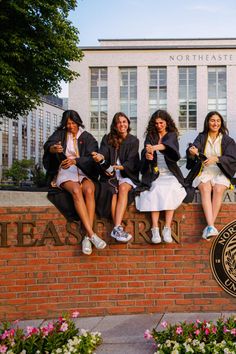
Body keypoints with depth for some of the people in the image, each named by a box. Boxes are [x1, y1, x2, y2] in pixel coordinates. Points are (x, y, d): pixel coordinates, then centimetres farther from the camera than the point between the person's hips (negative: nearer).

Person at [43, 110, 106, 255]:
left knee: (89, 190, -33)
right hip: (65, 173, -1)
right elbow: (47, 145, -10)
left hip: (83, 173, 1)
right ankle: (92, 234, -40)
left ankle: (87, 237, -35)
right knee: (76, 190, -34)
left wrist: (75, 161, -23)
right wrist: (54, 149, -35)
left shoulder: (87, 137, 11)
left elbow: (91, 157, -4)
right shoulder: (60, 134, 10)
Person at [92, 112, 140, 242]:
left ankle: (116, 228, -43)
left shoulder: (133, 141, 8)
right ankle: (118, 228, -37)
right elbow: (103, 154, -6)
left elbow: (131, 163, -1)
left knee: (123, 188, -33)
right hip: (110, 175, 0)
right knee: (113, 190, -32)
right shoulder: (107, 139, 10)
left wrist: (119, 167, -18)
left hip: (126, 175, 0)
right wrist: (100, 158, -30)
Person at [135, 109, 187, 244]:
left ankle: (167, 229, -32)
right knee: (156, 190, -30)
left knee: (170, 190, -31)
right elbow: (145, 150, -2)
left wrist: (155, 147, -37)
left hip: (170, 174, -1)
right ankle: (155, 230, -34)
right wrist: (147, 155, -28)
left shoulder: (172, 135, 8)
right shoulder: (150, 136, 14)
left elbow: (167, 145, -15)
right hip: (154, 174, 1)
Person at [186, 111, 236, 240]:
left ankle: (209, 226, -32)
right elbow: (194, 149, -9)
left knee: (218, 190, -32)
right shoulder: (201, 137, 11)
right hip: (203, 172, 0)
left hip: (220, 173, 0)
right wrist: (192, 152, -34)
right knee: (205, 188, -32)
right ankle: (211, 227, -44)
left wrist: (216, 159, -23)